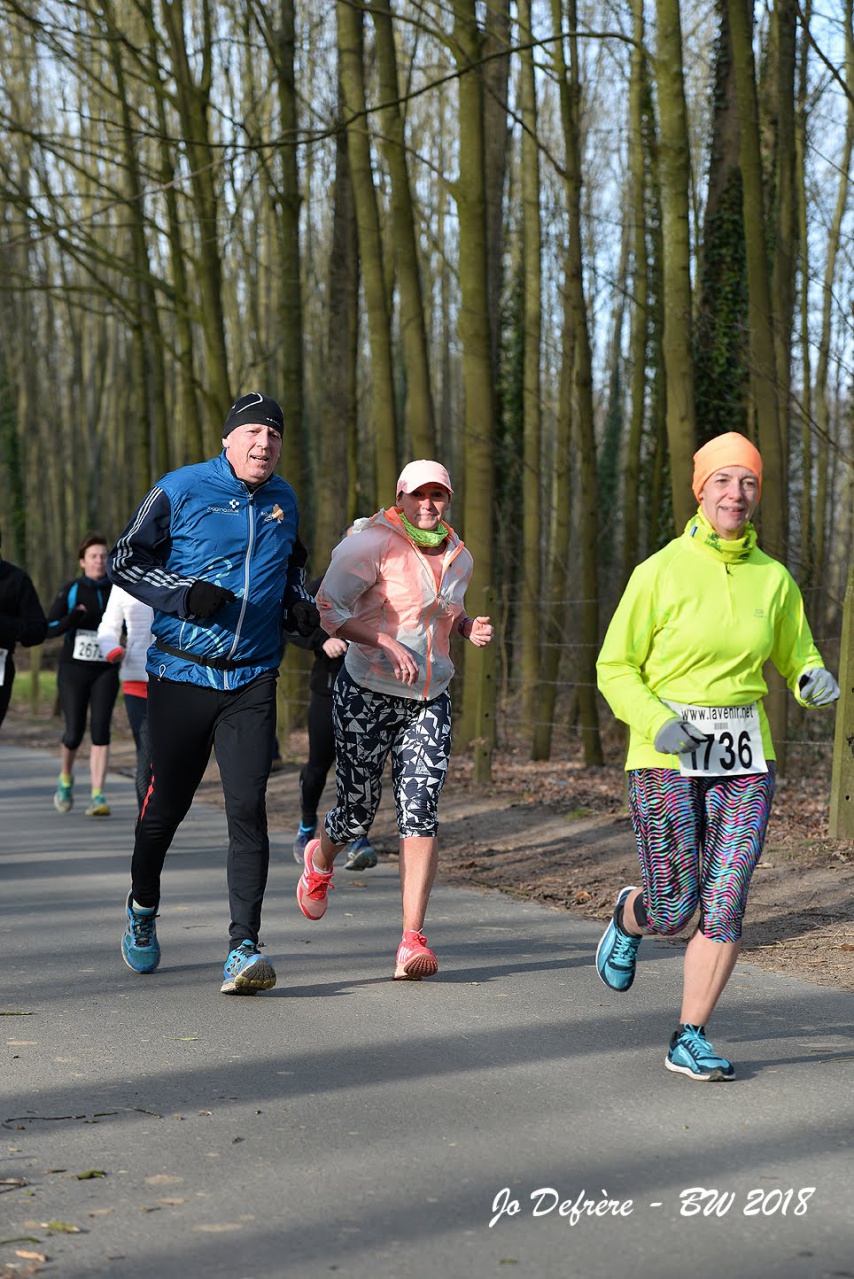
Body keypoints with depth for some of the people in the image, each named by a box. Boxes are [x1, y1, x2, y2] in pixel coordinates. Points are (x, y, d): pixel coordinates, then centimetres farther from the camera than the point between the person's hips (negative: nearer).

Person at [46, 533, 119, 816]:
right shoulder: (70, 590, -3)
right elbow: (48, 629, -7)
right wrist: (72, 618, -26)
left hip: (105, 671, 1)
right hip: (73, 669, -1)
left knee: (100, 731, -13)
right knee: (74, 733, -4)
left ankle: (98, 798, -14)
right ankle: (65, 778, 28)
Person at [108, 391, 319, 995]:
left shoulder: (285, 499, 9)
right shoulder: (180, 490, -6)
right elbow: (125, 561, -1)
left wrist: (300, 602, 6)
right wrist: (186, 593, -16)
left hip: (254, 679, 2)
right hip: (181, 673, -2)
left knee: (248, 807, -10)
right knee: (167, 803, 9)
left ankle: (244, 948, -11)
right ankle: (142, 910, 36)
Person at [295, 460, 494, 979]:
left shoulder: (459, 558, 8)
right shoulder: (374, 544, -13)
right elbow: (328, 608, -15)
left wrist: (470, 626, 6)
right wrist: (386, 643, -25)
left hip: (430, 702, 4)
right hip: (368, 696, -4)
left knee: (421, 814, -11)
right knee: (358, 812, 5)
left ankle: (413, 940, -11)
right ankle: (320, 859, 44)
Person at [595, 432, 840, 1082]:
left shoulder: (773, 579, 4)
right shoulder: (661, 571, -7)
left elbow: (798, 657, 16)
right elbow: (616, 667, -2)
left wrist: (816, 680, -8)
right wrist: (654, 722, -19)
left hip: (745, 761, 3)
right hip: (667, 759, -3)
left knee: (726, 903, -5)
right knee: (674, 911, 0)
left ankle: (690, 1039, 7)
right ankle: (630, 916, 36)